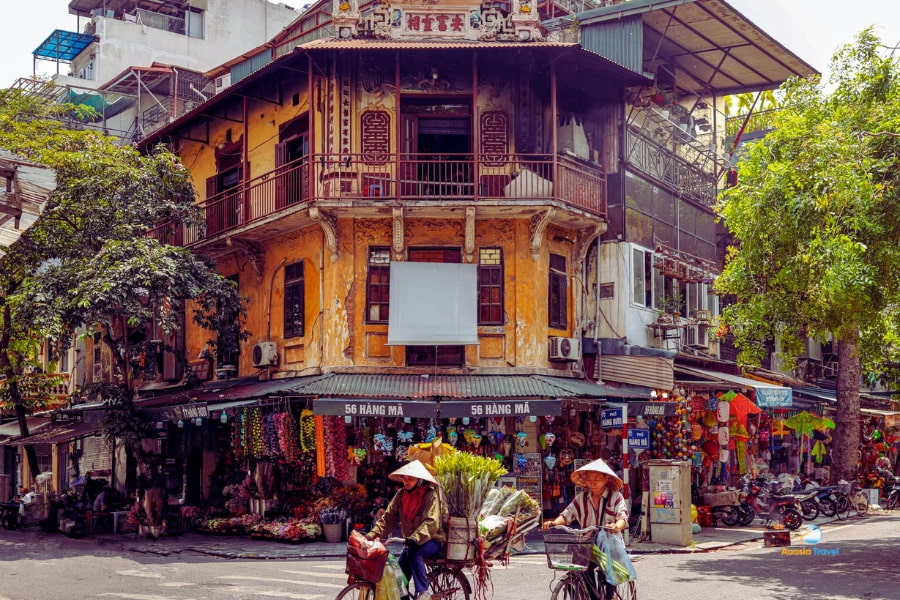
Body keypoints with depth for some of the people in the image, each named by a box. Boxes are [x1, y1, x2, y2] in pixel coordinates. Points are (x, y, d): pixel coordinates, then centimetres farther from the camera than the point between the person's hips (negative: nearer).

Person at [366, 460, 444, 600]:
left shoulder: (430, 495, -17)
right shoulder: (401, 494, 0)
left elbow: (432, 522, -28)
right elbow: (389, 517, -3)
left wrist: (415, 538, -44)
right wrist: (372, 535, -18)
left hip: (432, 540, -6)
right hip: (411, 542, 6)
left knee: (414, 553, -32)